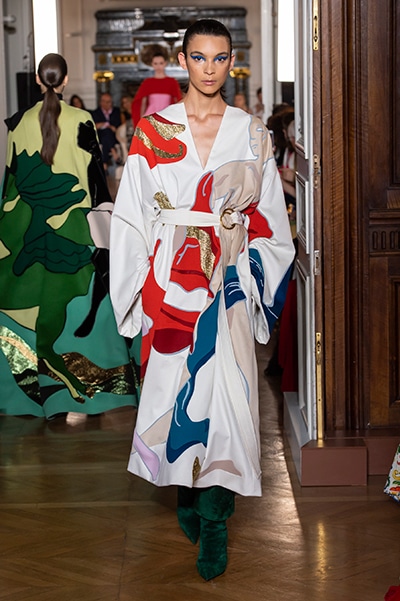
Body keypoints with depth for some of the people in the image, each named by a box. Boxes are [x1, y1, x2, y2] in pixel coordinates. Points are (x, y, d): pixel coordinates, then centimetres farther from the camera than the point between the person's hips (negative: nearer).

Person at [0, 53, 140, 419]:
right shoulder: (82, 122, -7)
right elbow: (96, 177, -6)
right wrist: (103, 230, 1)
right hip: (74, 232, -2)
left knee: (31, 303, 10)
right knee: (76, 304, 4)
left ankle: (37, 386, 14)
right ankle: (76, 389, 6)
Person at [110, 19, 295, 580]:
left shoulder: (252, 133, 6)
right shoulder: (153, 130, 4)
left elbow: (268, 218, 9)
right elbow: (133, 215, 5)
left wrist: (249, 277, 0)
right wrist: (139, 288, 0)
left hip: (230, 280, 0)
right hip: (172, 279, 0)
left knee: (222, 384, -7)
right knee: (174, 383, 2)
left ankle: (214, 519, -2)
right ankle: (187, 489, 22)